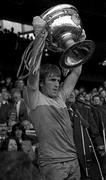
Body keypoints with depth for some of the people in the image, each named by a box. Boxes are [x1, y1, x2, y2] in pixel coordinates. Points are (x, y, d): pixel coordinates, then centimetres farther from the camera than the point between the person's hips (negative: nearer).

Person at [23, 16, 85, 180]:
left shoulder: (60, 96, 15)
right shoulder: (35, 98, -2)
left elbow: (76, 71, 21)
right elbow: (34, 69, -14)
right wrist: (40, 35, -20)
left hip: (73, 160, 7)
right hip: (52, 163, -7)